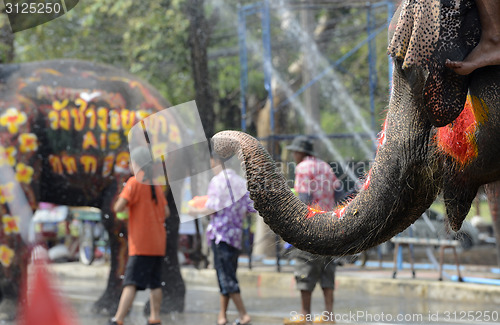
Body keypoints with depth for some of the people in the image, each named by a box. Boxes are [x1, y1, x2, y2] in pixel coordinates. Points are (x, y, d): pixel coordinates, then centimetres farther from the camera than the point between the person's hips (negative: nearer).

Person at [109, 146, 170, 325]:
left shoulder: (134, 182, -9)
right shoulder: (156, 185, 11)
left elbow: (119, 207, -17)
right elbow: (166, 212, 14)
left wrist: (119, 202, 4)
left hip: (141, 244, -7)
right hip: (158, 243, 7)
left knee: (131, 284, -13)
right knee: (155, 283, 13)